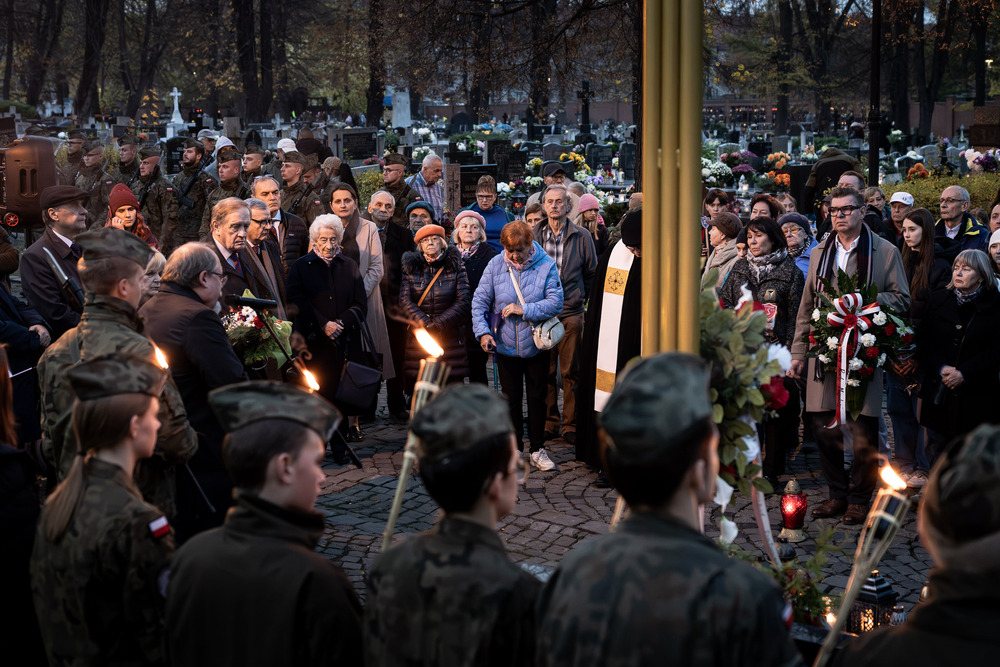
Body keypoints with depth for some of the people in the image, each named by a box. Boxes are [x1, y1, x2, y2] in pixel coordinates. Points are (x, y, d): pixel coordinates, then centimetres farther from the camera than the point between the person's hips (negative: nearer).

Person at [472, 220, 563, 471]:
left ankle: (537, 449, 21)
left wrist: (523, 310, -22)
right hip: (505, 345, 1)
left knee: (537, 397, 9)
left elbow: (555, 303, -15)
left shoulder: (546, 266, -10)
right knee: (511, 398, 10)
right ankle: (514, 448, 22)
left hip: (536, 345, -1)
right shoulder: (495, 265, -6)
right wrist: (483, 331, -14)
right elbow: (479, 301, -2)